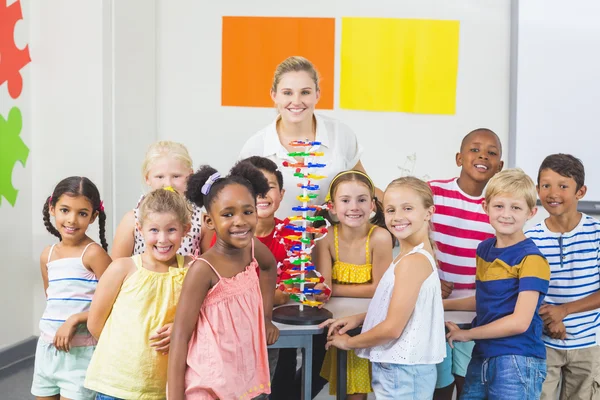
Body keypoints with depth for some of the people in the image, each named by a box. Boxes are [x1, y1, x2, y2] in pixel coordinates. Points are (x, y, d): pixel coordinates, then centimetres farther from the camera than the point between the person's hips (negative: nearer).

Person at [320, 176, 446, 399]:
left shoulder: (413, 261, -21)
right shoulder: (418, 255, 8)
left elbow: (392, 328, -22)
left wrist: (348, 342, -7)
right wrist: (359, 319, 7)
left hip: (402, 372, -9)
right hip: (401, 368, 9)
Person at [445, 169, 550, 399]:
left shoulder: (530, 258, -13)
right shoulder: (484, 249, 9)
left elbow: (520, 322, -18)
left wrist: (466, 334, -11)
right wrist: (444, 304, 16)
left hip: (517, 360, -7)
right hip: (482, 356, 7)